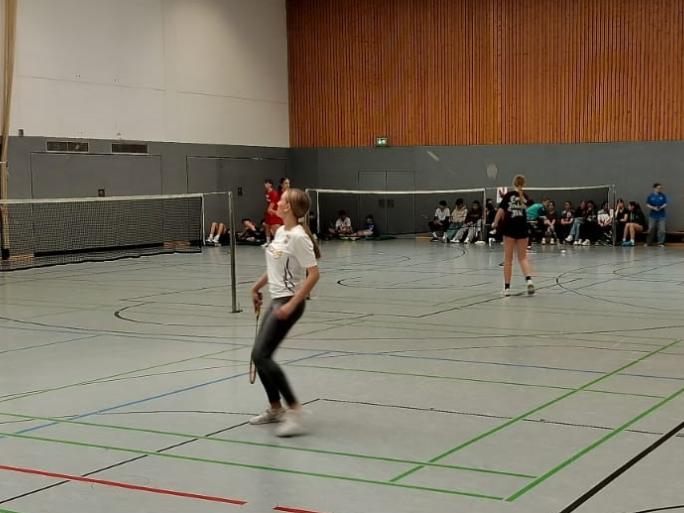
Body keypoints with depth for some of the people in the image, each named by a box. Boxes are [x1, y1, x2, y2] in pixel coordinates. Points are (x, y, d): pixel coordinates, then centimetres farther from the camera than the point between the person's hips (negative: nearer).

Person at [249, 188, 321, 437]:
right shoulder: (280, 232, 9)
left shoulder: (298, 236, -18)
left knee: (261, 355, -14)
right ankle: (275, 409, 28)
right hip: (276, 300, 9)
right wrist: (257, 286, 29)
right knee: (260, 356, 12)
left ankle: (295, 412, -12)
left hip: (289, 302, -9)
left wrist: (291, 304, -25)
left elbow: (313, 274, -22)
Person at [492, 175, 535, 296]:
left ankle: (507, 287, 4)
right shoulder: (526, 197, 4)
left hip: (509, 228, -2)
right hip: (522, 228, 2)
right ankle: (529, 279, -15)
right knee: (523, 258, 10)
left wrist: (495, 223, 2)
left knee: (508, 258, 5)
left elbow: (501, 210, -9)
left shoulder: (509, 195, -3)